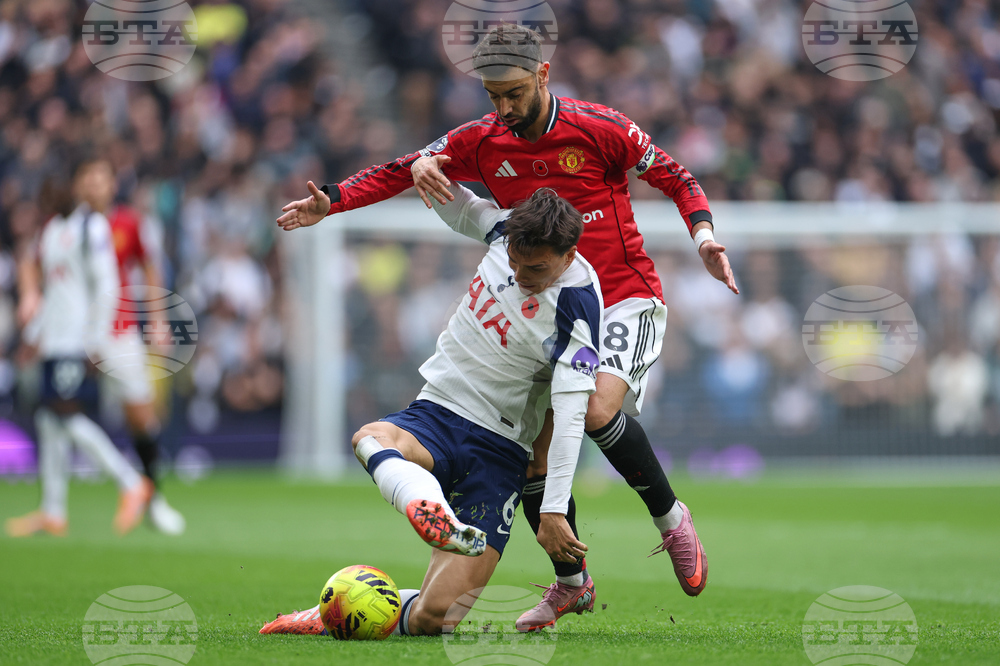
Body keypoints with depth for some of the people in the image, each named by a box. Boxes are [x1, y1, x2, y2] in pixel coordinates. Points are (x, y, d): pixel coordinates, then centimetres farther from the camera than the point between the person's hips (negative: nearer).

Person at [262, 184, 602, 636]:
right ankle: (436, 515, -60)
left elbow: (570, 417, -20)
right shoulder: (507, 230, 1)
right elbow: (456, 207, 25)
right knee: (371, 440, -36)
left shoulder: (577, 307, -16)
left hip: (497, 450, -5)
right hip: (434, 416, 5)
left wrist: (553, 510, -25)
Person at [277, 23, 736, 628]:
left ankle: (672, 519, -8)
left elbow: (675, 177, -3)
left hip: (627, 301, -5)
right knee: (531, 454, -2)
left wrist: (703, 236, -19)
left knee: (599, 409, -31)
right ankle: (570, 582, 19)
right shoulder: (482, 141, 0)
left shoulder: (599, 128, -12)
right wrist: (330, 201, -6)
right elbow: (402, 170, 7)